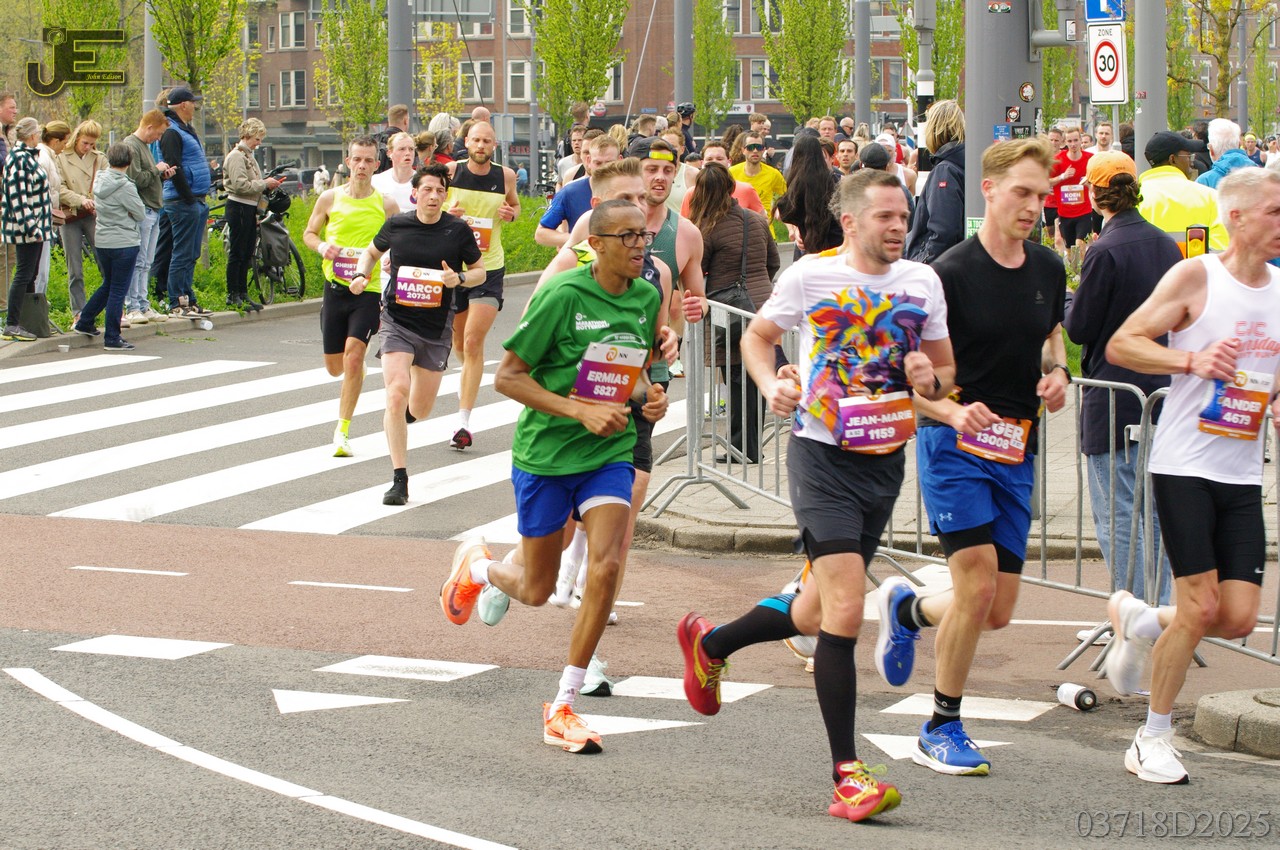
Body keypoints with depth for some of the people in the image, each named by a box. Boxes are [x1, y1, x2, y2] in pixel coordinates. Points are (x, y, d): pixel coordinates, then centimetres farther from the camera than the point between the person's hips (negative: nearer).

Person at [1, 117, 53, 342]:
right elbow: (19, 198, -23)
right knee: (24, 275, -9)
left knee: (30, 275, 13)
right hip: (27, 230, -10)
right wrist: (32, 228, -25)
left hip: (35, 227, 10)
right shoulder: (20, 160, -18)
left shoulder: (27, 156, 14)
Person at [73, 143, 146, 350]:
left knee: (108, 285, 24)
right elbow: (141, 214, -10)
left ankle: (84, 322, 28)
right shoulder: (125, 187, -18)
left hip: (102, 242, 7)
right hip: (124, 244, -7)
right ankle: (112, 339, 3)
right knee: (118, 291, 0)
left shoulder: (99, 181, 2)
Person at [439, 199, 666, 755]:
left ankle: (562, 708, -6)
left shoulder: (646, 297, 1)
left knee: (605, 567, -18)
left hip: (610, 453, 3)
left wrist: (652, 396, -2)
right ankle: (477, 566, 47)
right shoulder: (562, 295, -17)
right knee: (536, 591, 9)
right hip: (545, 453, -3)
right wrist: (581, 411, -23)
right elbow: (507, 377, -14)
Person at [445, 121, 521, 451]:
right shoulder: (450, 172, -3)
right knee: (458, 343, 15)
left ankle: (464, 420, -13)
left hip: (489, 268, -1)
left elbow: (515, 206, 19)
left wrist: (511, 213, -5)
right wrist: (447, 214, -16)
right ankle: (468, 382, 49)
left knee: (473, 341, -12)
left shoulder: (505, 176, 0)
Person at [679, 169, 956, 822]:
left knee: (821, 611, 16)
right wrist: (772, 385, -10)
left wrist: (930, 379, -9)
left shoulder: (922, 282, 5)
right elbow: (758, 335, 10)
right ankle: (846, 774, -13)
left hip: (886, 461, 6)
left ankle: (709, 643, 44)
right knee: (845, 608, -17)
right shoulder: (811, 276, -6)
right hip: (824, 456, -5)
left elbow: (945, 370, 15)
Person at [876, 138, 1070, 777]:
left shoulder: (1049, 270, 6)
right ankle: (942, 729, 4)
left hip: (1016, 451, 6)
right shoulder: (952, 274, -13)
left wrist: (1058, 373, 4)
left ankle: (907, 608, 39)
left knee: (998, 612, 6)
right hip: (953, 445, -6)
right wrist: (953, 413, -25)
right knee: (978, 586, -14)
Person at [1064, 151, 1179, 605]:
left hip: (1114, 401, -7)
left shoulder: (1106, 251, -17)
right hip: (1163, 392, 7)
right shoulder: (1167, 245, 4)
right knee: (1156, 514, 15)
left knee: (1118, 519, -2)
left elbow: (1079, 328, -12)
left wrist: (1068, 306, 7)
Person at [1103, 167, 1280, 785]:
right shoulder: (1195, 277, -7)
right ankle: (1153, 738, 8)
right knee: (1201, 606, -9)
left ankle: (1138, 621, 28)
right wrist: (1191, 360, -20)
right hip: (1184, 465, -5)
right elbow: (1120, 345, -7)